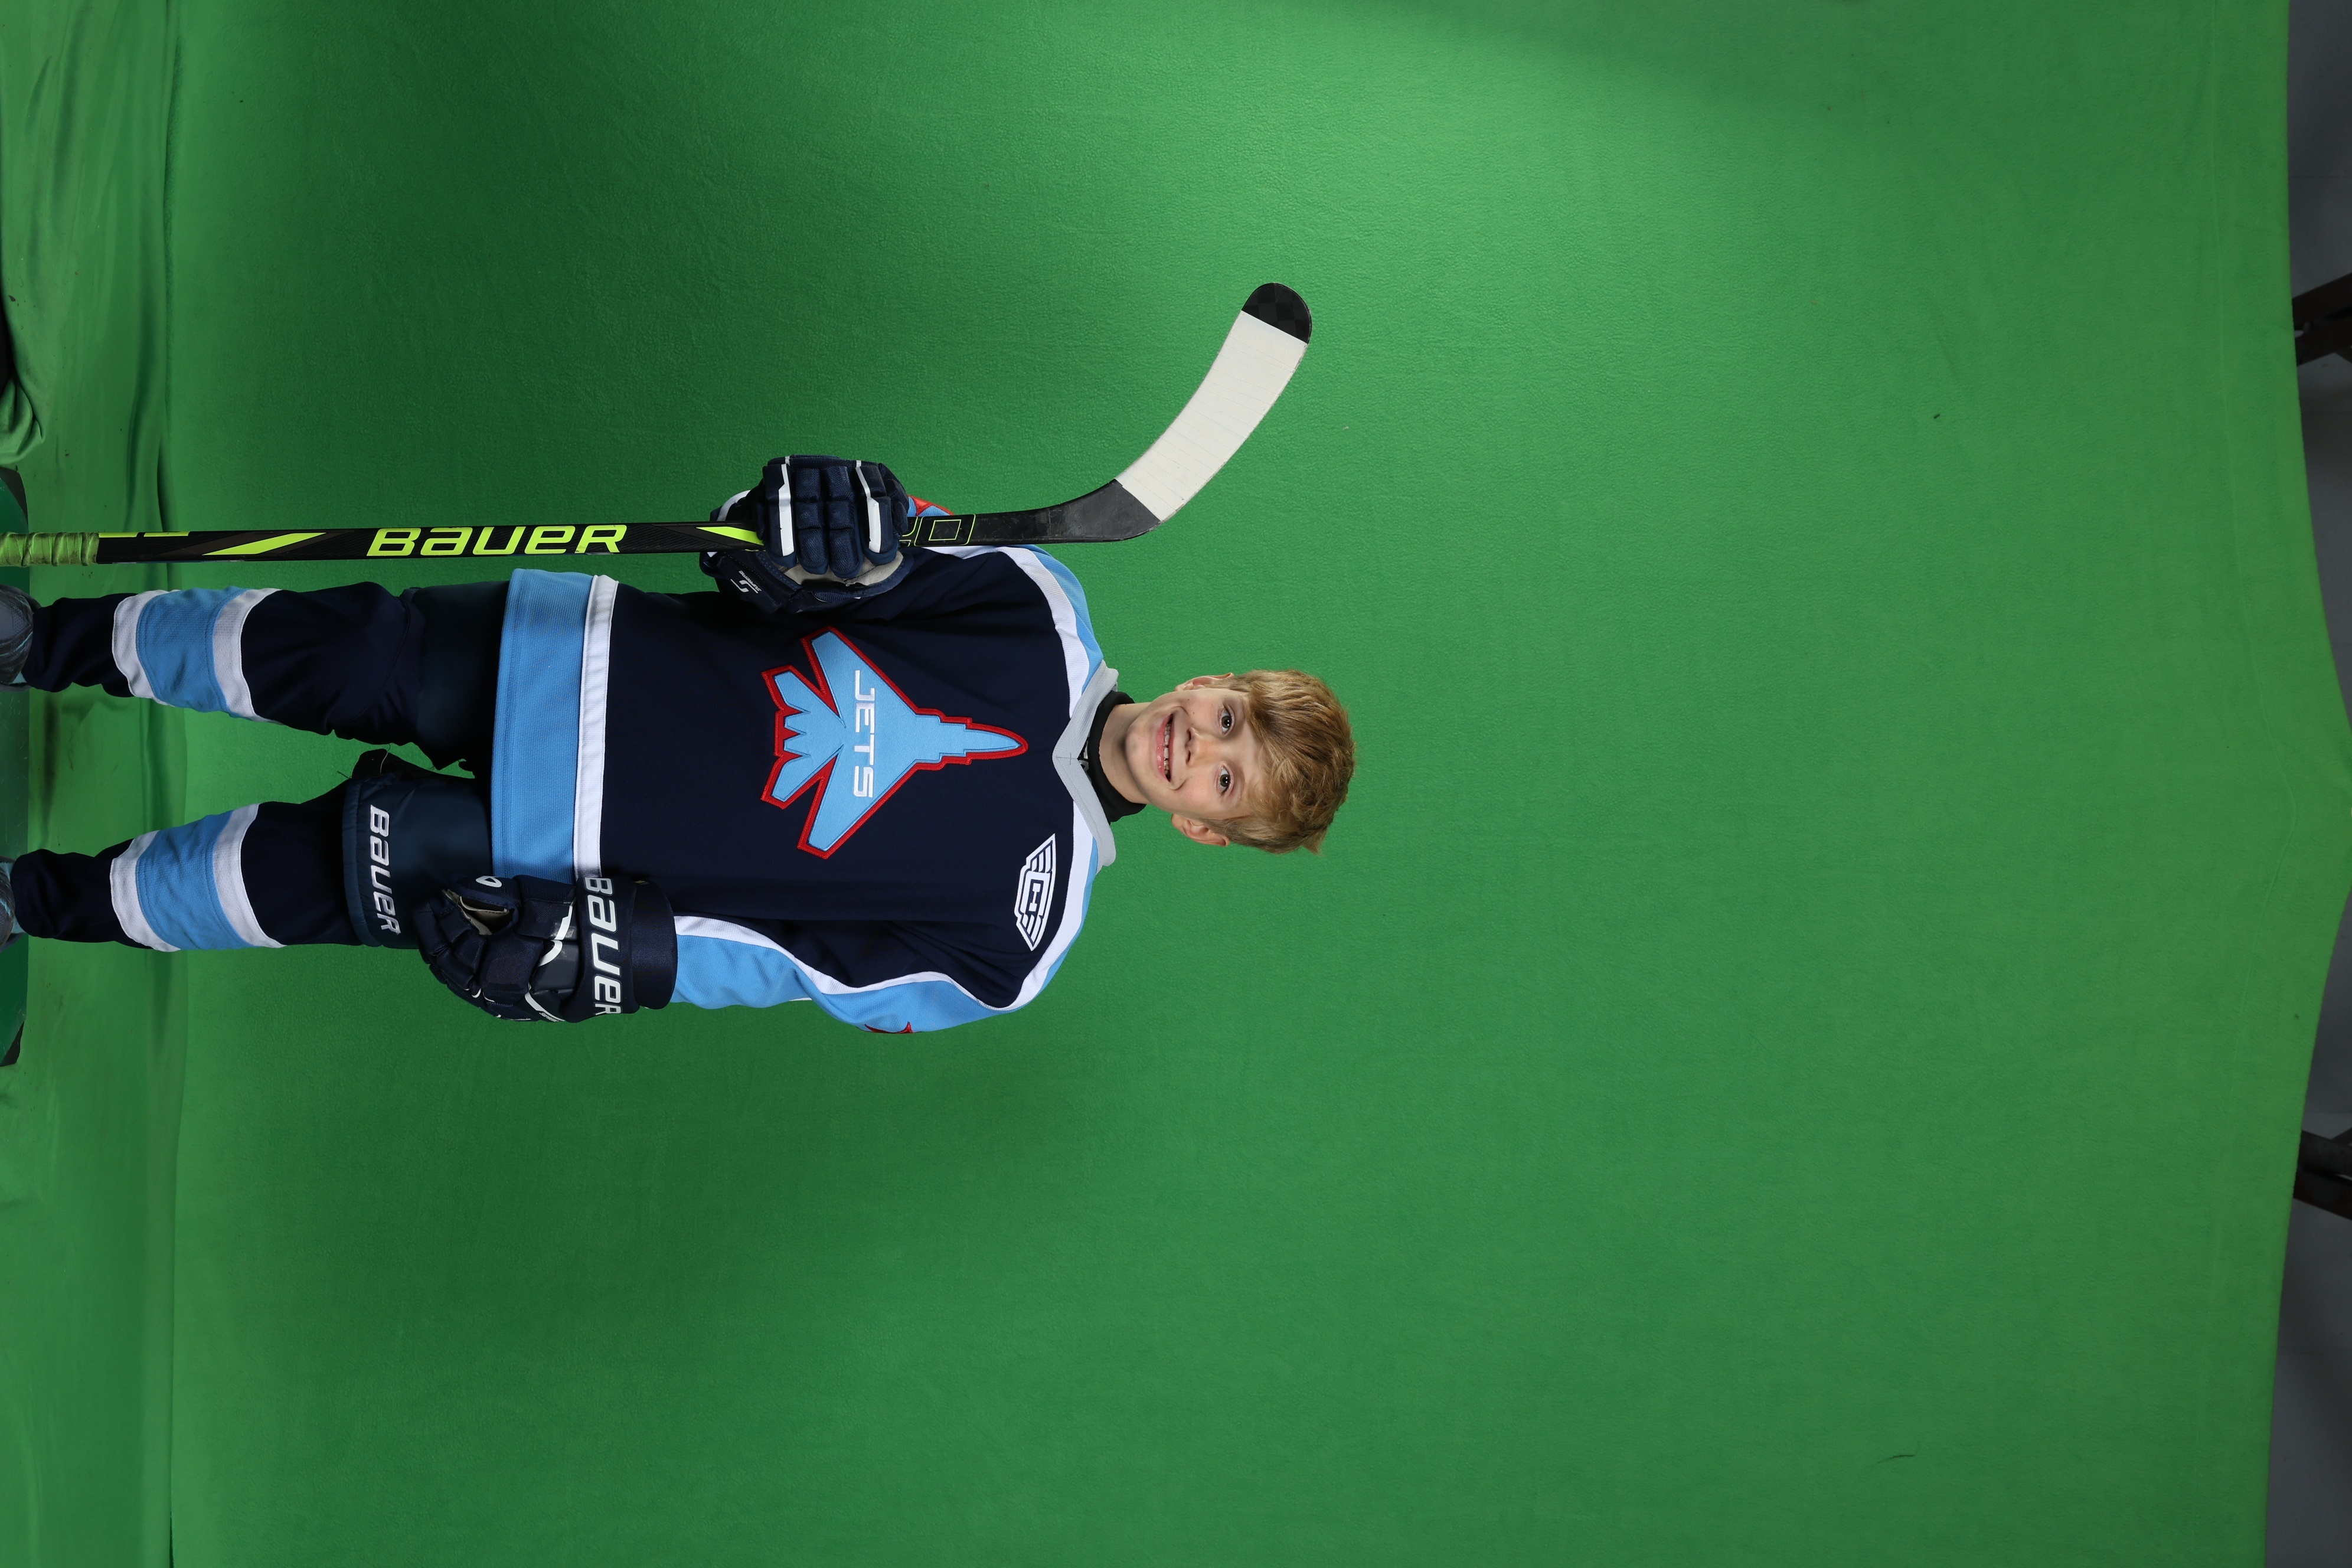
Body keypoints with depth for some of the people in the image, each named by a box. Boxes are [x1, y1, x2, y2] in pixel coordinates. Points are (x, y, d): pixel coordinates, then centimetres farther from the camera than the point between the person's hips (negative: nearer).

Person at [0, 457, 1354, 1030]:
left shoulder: (1018, 930, -13)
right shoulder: (1042, 610, -8)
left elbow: (823, 965, -11)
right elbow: (866, 555, -5)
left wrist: (613, 959, -18)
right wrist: (831, 529, -28)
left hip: (572, 850, -2)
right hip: (601, 656, 3)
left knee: (312, 876, -4)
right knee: (308, 649, 1)